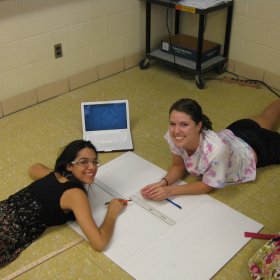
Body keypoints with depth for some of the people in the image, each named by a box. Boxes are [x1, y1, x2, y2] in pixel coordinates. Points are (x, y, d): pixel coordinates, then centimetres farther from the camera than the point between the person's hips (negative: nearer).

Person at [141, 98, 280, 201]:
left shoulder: (216, 150, -50)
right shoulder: (174, 137, -35)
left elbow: (209, 185, -33)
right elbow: (179, 166, -17)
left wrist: (171, 190, -41)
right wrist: (163, 182, -37)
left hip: (255, 148, -5)